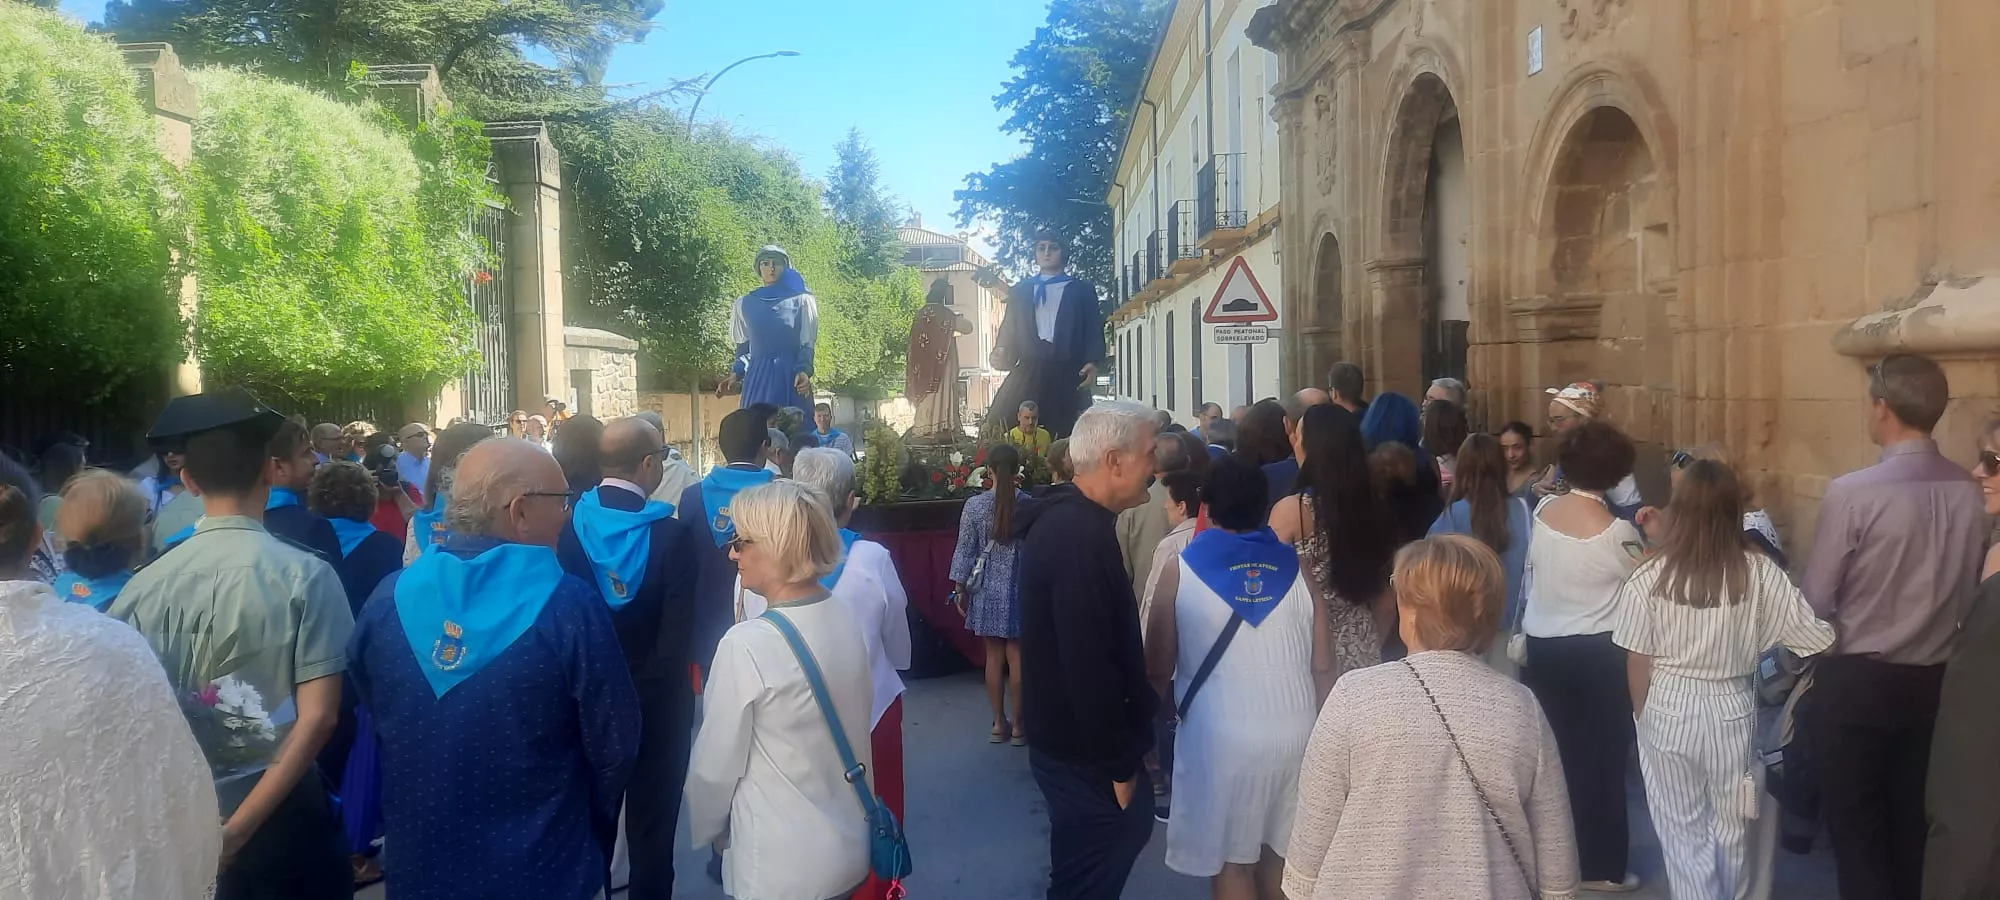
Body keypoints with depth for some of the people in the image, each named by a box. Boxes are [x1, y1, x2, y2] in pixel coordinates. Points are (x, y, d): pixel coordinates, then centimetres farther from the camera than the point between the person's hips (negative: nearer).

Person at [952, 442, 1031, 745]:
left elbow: (965, 550, -4)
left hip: (988, 589, 1)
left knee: (994, 656, 9)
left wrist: (960, 586, 7)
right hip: (1020, 587, 0)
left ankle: (999, 723, 17)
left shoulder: (975, 505, -8)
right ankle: (1018, 724, 14)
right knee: (1016, 656, 7)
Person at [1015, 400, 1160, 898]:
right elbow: (1089, 666, -30)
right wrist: (1119, 766, -21)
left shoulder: (1064, 519, 5)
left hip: (1067, 738, 10)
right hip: (1086, 753, -10)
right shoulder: (1082, 537, -28)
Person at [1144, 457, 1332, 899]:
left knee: (1230, 860, 9)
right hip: (1294, 730, 3)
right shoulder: (1298, 568, 3)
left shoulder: (1181, 571, -4)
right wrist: (1319, 730, 15)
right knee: (1279, 851, 18)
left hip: (1220, 736, -3)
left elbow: (1159, 670, -2)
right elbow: (1322, 666, 4)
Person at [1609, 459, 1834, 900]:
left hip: (1668, 709, -2)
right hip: (1732, 708, 2)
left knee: (1683, 828, 13)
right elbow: (1816, 637, -11)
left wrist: (1643, 713, 7)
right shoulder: (1759, 572, -12)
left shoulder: (1650, 575, -14)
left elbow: (1637, 661, -8)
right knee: (1732, 826, 22)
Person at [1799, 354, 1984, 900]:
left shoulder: (1853, 492, -21)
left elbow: (1817, 600, -14)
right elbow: (1970, 593, 7)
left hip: (1856, 681, -5)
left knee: (1855, 823, 8)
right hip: (1935, 681, 5)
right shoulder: (1969, 493, -5)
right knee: (1912, 820, 19)